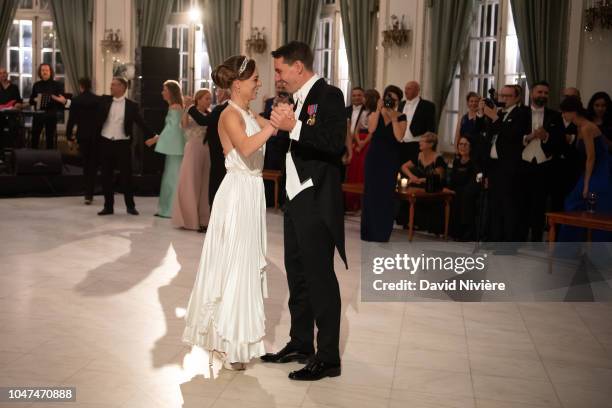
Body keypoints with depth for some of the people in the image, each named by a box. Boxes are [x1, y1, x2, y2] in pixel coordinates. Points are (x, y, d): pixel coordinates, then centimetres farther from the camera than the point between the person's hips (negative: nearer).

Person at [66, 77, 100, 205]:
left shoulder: (76, 100, -4)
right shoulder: (99, 100, -3)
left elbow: (71, 120, -3)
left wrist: (69, 137, 5)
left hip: (82, 136, 0)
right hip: (97, 136, 0)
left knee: (85, 164, 14)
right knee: (93, 165, 4)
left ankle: (88, 193, 18)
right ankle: (89, 194, -3)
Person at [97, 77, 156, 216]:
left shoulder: (131, 105, -1)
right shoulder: (104, 100, 6)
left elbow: (141, 122, 1)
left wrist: (152, 136, -3)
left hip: (123, 144, -2)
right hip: (105, 143, 3)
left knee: (126, 175, 2)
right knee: (106, 176, 6)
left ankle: (130, 206, 13)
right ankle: (108, 206, 15)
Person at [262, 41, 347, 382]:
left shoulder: (329, 95, -9)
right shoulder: (299, 99, 16)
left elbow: (335, 143, -23)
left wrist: (294, 126, -24)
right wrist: (281, 124, 4)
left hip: (317, 201, -9)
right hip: (296, 198, 9)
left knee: (320, 277, -4)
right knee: (298, 275, 16)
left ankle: (328, 357, 7)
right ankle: (300, 344, 29)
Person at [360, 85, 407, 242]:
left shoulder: (401, 117, 0)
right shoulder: (375, 113, 4)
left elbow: (399, 137, -16)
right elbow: (371, 129, -16)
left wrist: (393, 117, -16)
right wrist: (378, 110, -16)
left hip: (390, 159, -1)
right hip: (374, 157, 1)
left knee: (386, 194, 1)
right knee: (371, 192, 3)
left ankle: (383, 232, 10)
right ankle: (370, 231, 13)